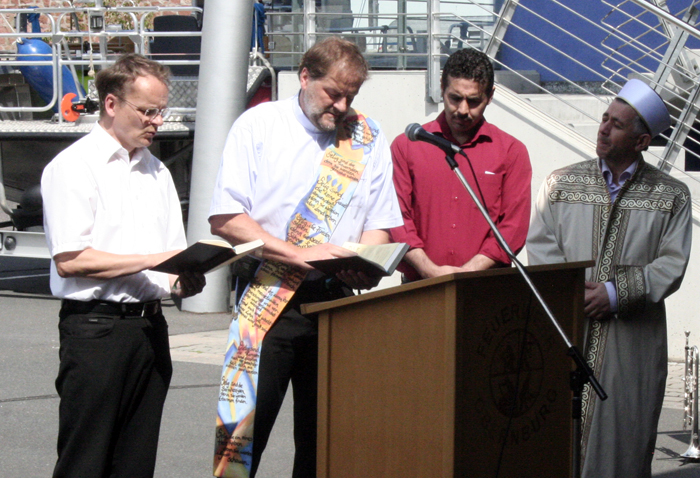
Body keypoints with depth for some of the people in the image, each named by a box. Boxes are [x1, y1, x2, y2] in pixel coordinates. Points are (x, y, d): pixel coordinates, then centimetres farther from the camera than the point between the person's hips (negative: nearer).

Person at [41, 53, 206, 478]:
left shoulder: (156, 172, 19)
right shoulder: (74, 167, -5)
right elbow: (69, 261, -14)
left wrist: (186, 279, -1)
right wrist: (153, 259, -15)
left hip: (149, 326, 7)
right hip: (95, 327, -7)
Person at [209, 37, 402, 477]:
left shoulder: (368, 138, 9)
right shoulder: (259, 125, 0)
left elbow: (379, 224, 12)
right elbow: (225, 217, -7)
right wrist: (299, 254, -16)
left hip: (337, 302, 3)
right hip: (267, 300, -3)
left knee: (322, 440, 6)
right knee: (244, 429, -7)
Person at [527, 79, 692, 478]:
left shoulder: (671, 196, 5)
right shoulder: (563, 183, 10)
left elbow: (672, 265, -1)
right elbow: (541, 248, 4)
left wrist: (617, 292, -11)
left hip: (633, 341, -1)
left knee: (623, 440, -2)